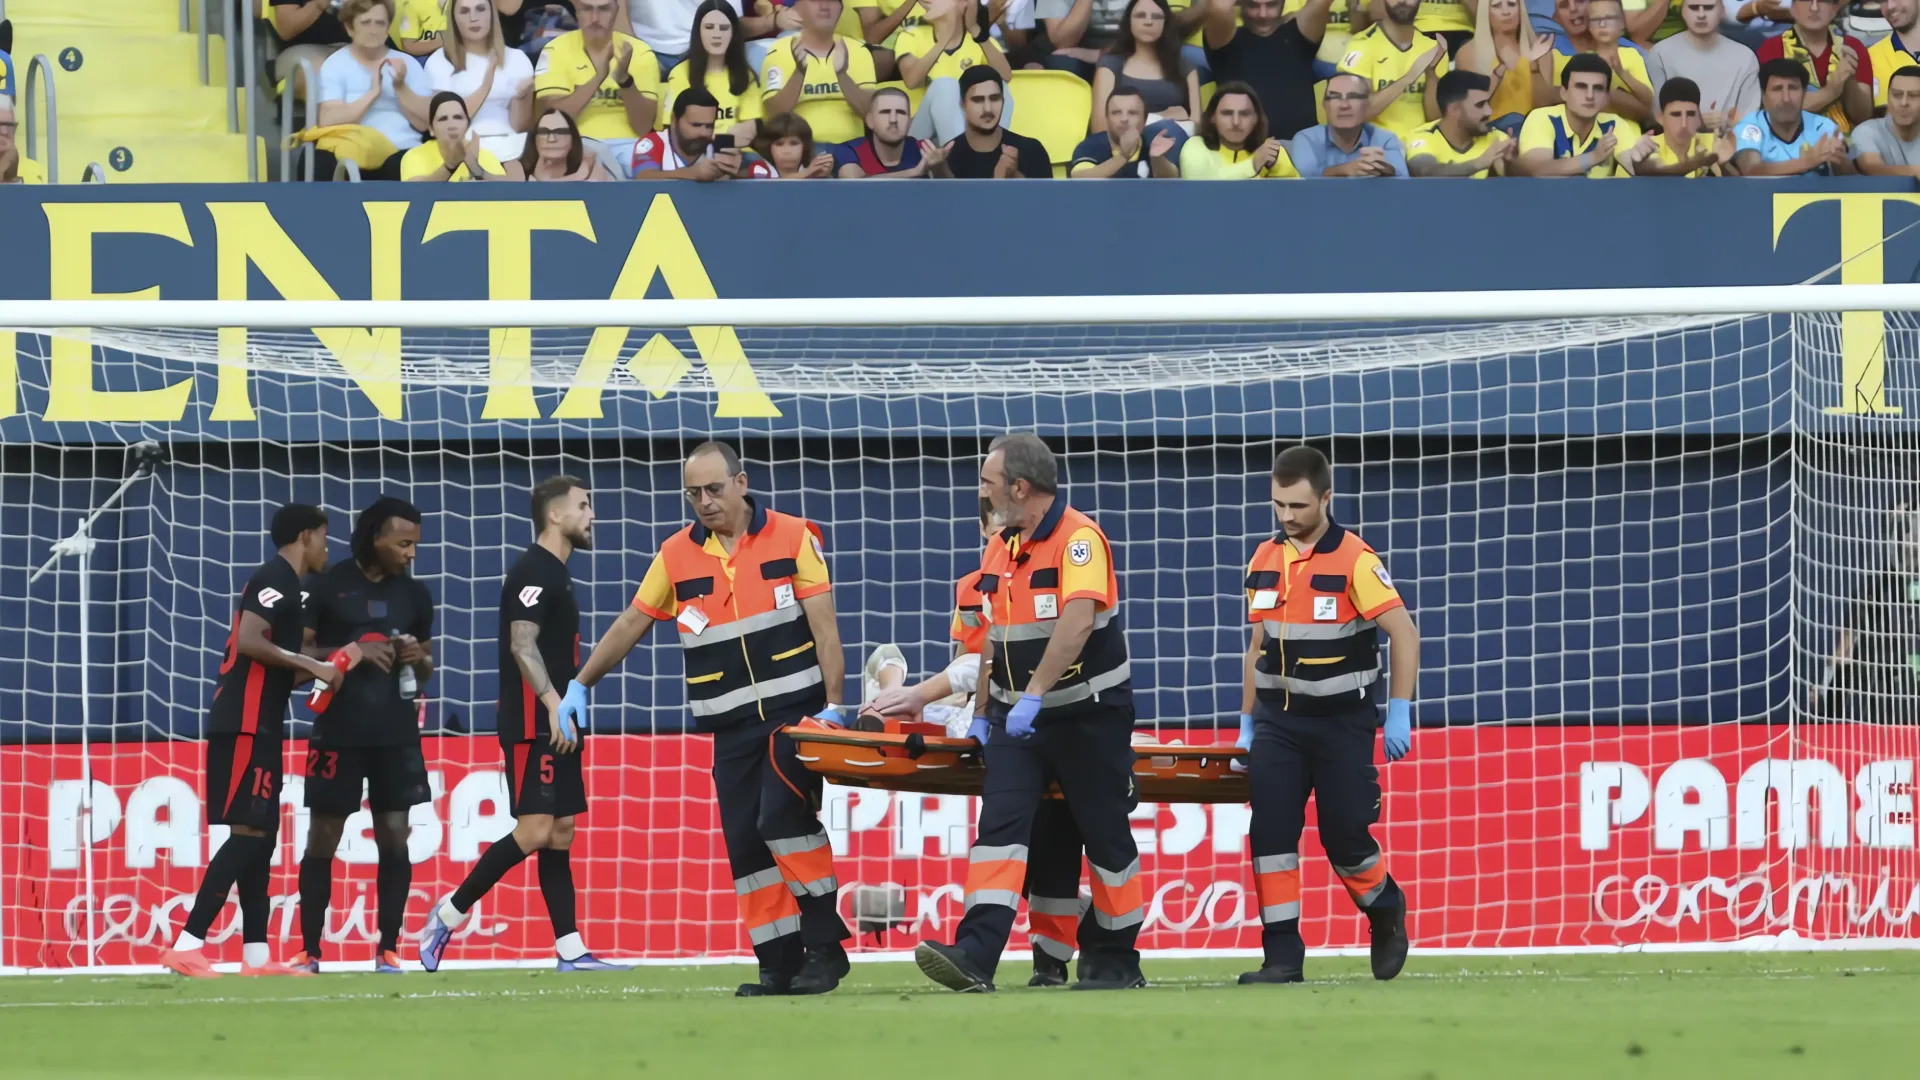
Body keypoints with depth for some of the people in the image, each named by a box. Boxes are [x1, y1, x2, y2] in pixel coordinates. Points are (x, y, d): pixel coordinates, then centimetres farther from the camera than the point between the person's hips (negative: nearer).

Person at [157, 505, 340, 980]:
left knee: (261, 836, 10)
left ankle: (255, 956, 11)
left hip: (258, 726, 10)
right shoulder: (275, 580, -9)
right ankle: (186, 945, -18)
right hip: (246, 726, -10)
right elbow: (249, 642, -23)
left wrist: (317, 669, 22)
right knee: (249, 832, -13)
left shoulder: (281, 583, 20)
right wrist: (309, 664, -17)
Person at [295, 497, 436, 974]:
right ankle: (309, 951, 6)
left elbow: (426, 669, 18)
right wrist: (351, 653, -17)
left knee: (394, 837, 0)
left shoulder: (415, 594, 8)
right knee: (322, 838, 0)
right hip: (338, 732, -3)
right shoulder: (328, 587, -4)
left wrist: (419, 660, -6)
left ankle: (388, 949, 6)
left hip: (396, 733, 3)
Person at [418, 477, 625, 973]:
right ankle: (449, 913, -6)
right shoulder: (533, 571, -11)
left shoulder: (556, 575, 19)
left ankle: (570, 950, 4)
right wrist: (555, 705, -27)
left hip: (558, 727, 10)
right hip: (532, 724, -10)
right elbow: (523, 645, -20)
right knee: (535, 830, -15)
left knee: (561, 832, 6)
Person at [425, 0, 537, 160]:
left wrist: (521, 96, -16)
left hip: (508, 145, 0)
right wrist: (485, 88, -15)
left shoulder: (516, 59, 9)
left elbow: (521, 127, 4)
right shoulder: (439, 62, 5)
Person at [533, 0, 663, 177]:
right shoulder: (557, 50, 3)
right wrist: (598, 78, -20)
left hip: (627, 144, 1)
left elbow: (644, 127, -4)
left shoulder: (640, 52, 5)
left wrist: (624, 80, -21)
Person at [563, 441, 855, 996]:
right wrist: (579, 685, 11)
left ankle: (825, 945, -13)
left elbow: (823, 627, -3)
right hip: (732, 724, 4)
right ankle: (780, 965, 1)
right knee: (744, 843, -3)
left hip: (795, 711, -4)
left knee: (783, 816, -21)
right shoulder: (677, 555, 7)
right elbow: (630, 625, 15)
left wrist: (833, 705, -11)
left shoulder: (793, 538, -1)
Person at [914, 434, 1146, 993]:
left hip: (1089, 713, -6)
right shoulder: (999, 549, 10)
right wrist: (982, 712, 17)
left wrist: (1035, 694, -34)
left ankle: (1113, 961, 19)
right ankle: (976, 957, -23)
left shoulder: (1079, 539, -15)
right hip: (1016, 717, 6)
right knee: (1000, 823, -11)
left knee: (1106, 836, 5)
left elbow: (1077, 622, -29)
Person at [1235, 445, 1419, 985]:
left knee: (1345, 838, -2)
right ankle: (1282, 956, -5)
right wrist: (1247, 725, 13)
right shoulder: (1265, 560, 7)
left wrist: (1399, 714, -17)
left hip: (1343, 719, -5)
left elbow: (1404, 633, -12)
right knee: (1270, 833, -7)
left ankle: (1387, 916, 27)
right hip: (1278, 719, 5)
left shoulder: (1354, 560, -11)